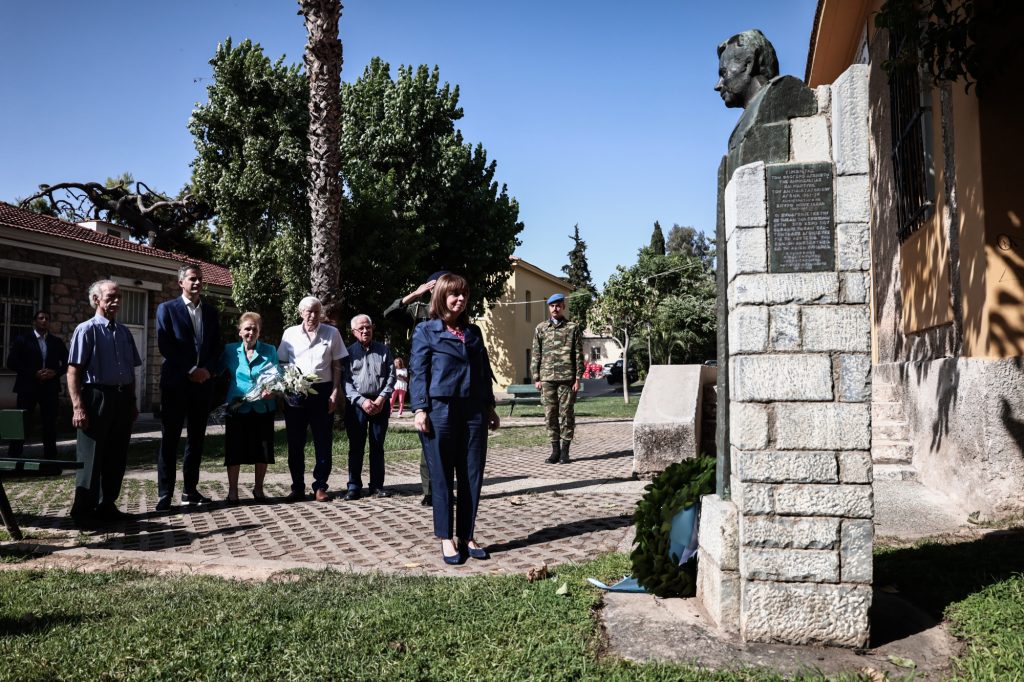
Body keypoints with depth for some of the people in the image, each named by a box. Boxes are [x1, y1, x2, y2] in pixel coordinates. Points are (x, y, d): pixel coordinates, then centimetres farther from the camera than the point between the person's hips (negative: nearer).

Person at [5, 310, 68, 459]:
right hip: (28, 387, -2)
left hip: (50, 388, 2)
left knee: (49, 424, 4)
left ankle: (50, 457, 10)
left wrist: (55, 372, -8)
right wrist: (34, 373, -14)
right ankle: (13, 457, 5)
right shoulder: (22, 340, 3)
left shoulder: (57, 342, 11)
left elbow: (67, 363, 12)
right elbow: (12, 363, -4)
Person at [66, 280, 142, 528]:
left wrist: (132, 402, 17)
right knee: (92, 457, -1)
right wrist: (78, 406, -18)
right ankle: (82, 511, 9)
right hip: (97, 397, -6)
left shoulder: (124, 332, 13)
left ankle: (106, 505, 25)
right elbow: (73, 371, -11)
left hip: (122, 399, 6)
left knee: (117, 456, 12)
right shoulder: (87, 330, -6)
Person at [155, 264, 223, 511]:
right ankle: (165, 493, 2)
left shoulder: (211, 312, 14)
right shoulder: (167, 309, 2)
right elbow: (165, 345, -8)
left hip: (203, 382, 4)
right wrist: (190, 370, -14)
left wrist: (208, 370, -7)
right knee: (170, 438, -2)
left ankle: (190, 490, 15)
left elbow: (217, 346, 11)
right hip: (176, 382, -4)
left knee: (197, 438, 8)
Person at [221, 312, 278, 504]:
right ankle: (232, 491, 14)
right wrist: (224, 398, -5)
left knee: (263, 449, 7)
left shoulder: (270, 351, 4)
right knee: (234, 450, 1)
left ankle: (258, 488, 23)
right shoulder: (229, 351, 4)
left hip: (263, 408, 1)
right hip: (237, 408, -1)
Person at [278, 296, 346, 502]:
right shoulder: (290, 334, 6)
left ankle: (320, 487, 12)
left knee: (323, 441, 2)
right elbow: (282, 364, 9)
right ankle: (297, 487, 15)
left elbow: (337, 366, 5)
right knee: (295, 441, 5)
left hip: (322, 391, -1)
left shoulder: (332, 333, 4)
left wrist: (335, 393, -2)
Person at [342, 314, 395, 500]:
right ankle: (354, 486, 7)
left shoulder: (383, 350, 9)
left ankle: (377, 485, 13)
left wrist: (382, 398, -7)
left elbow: (391, 375, 5)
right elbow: (346, 381, -2)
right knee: (356, 447, 1)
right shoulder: (349, 352, 4)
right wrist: (361, 401, -13)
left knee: (377, 446, 7)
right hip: (357, 404, -1)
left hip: (380, 403, 2)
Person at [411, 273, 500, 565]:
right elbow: (418, 372, -4)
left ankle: (467, 537, 17)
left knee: (473, 476, 6)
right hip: (440, 410, -5)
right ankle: (446, 539, 12)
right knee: (442, 478, 3)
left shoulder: (473, 331, 16)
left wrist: (490, 407, 15)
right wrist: (420, 409, -12)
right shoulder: (426, 331, 1)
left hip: (474, 411, 5)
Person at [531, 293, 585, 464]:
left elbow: (579, 355, 2)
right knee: (550, 415, 4)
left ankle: (565, 451, 8)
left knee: (567, 414, 1)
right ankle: (555, 449, 12)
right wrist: (536, 378, 3)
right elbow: (535, 355, 10)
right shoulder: (541, 328, 11)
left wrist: (578, 378, -4)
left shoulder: (573, 328, 4)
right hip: (547, 379, 2)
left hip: (567, 378, -2)